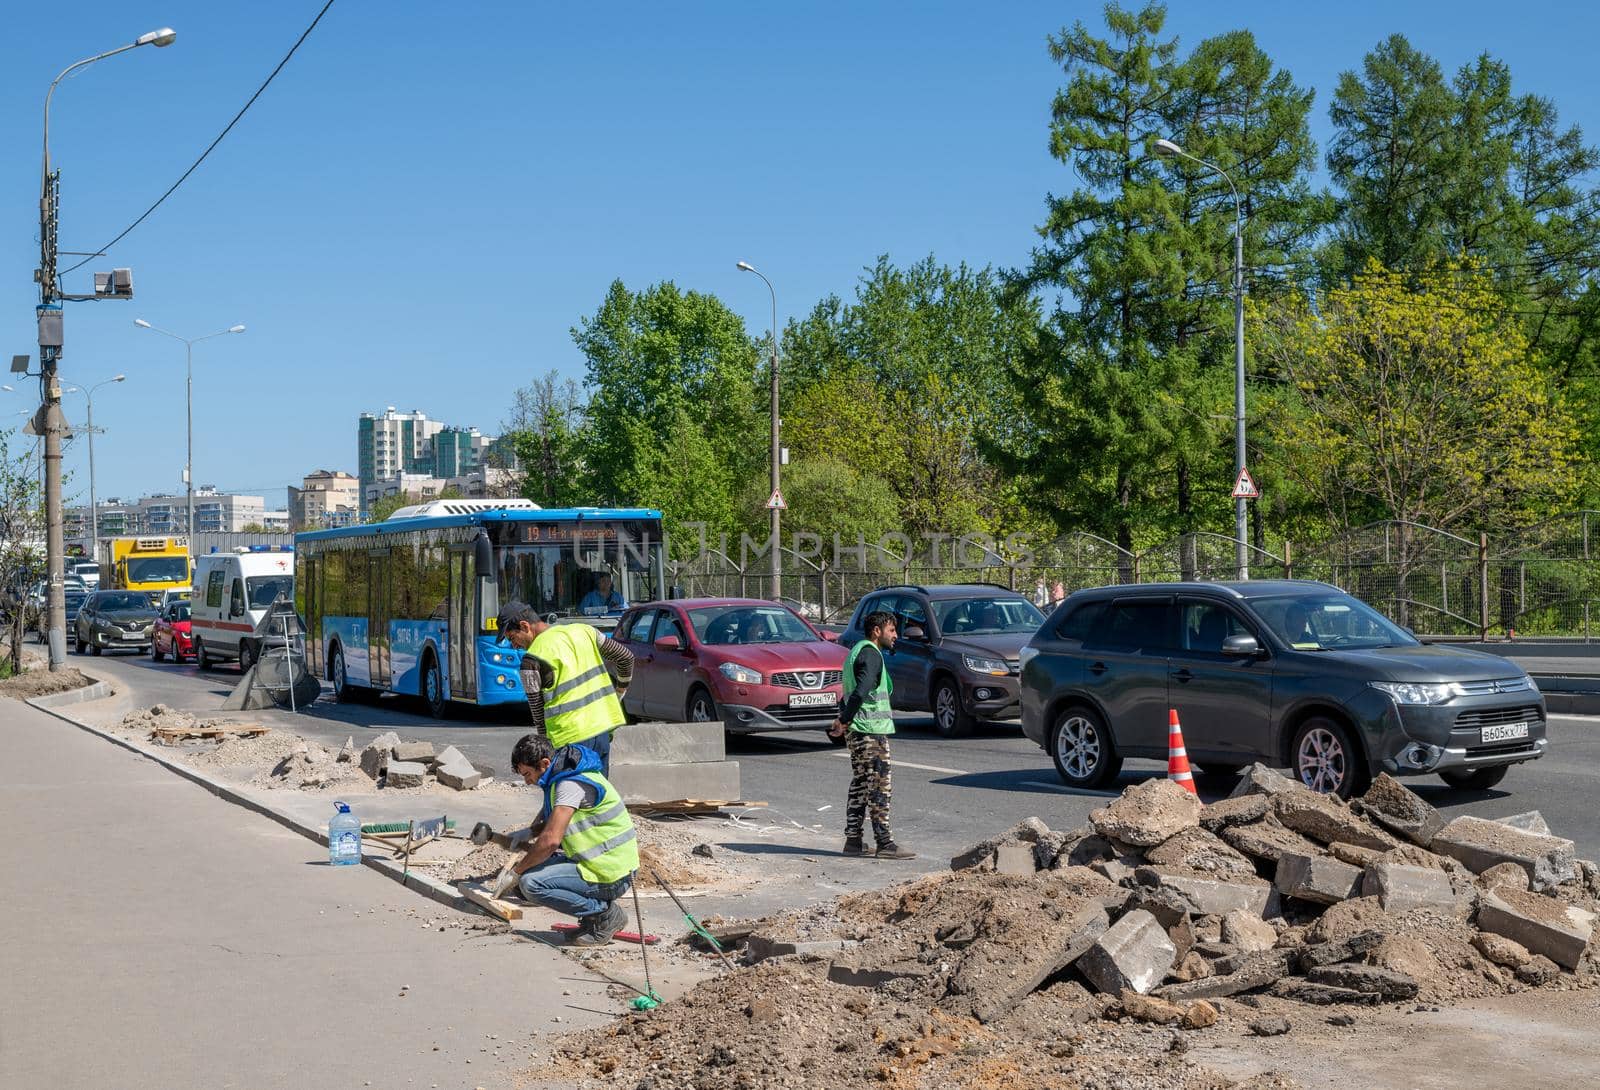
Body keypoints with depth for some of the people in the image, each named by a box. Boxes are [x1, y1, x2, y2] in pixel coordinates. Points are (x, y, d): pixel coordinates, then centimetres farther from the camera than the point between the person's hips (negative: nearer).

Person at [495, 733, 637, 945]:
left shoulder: (572, 784, -20)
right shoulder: (562, 776, 12)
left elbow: (551, 840, -27)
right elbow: (550, 822, 30)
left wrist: (515, 872, -16)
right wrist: (529, 833, 11)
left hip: (610, 875, -10)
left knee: (531, 884, -21)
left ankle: (606, 914, -9)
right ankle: (598, 907, 10)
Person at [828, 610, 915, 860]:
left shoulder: (857, 651, 20)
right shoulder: (871, 654, -13)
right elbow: (862, 690, -25)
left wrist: (844, 720, 12)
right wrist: (844, 720, -22)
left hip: (857, 731, 10)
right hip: (872, 729, -10)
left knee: (860, 784, 12)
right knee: (879, 787, -7)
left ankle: (853, 840, 14)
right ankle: (885, 844, -6)